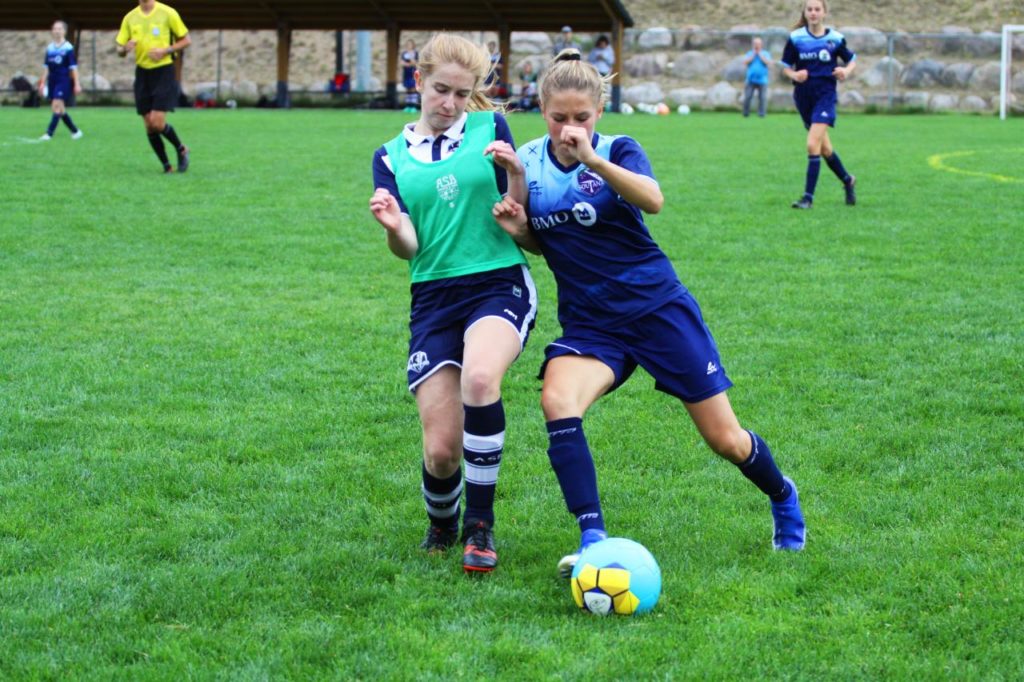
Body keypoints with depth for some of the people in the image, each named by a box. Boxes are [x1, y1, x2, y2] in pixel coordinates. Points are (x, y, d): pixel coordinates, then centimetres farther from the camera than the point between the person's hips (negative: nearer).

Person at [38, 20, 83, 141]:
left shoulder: (68, 48, -4)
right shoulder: (49, 48, 10)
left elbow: (73, 67, -4)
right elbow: (46, 67, 16)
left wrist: (77, 84, -7)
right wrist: (43, 83, 15)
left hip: (64, 81, -6)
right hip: (52, 81, 6)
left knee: (57, 106, -15)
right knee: (60, 109, 8)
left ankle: (49, 133, -18)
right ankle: (75, 131, 21)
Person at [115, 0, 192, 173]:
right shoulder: (130, 18, 5)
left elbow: (187, 40, 0)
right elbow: (120, 50, 10)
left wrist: (165, 50, -15)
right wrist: (125, 48, -15)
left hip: (163, 72, -4)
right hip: (142, 73, 4)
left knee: (157, 123, -13)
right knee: (149, 126, 2)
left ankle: (181, 150, 13)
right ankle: (166, 166, 15)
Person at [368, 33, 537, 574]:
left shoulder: (491, 129, 4)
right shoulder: (392, 157, 9)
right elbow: (409, 248, -2)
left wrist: (515, 175, -17)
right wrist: (393, 228, -24)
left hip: (500, 285, -2)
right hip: (434, 297, 2)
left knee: (479, 377, -35)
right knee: (440, 451, -7)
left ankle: (480, 526, -18)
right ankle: (441, 526, 29)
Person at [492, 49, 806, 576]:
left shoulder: (618, 150, -10)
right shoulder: (528, 161, 2)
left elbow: (653, 200, -32)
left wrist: (594, 160, -45)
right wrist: (517, 229, -7)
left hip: (658, 307, -3)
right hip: (588, 323, 3)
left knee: (725, 440, 4)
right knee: (556, 401, -30)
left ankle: (782, 496, 37)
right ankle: (593, 542, -29)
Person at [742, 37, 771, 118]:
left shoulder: (765, 54, 8)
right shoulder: (749, 54, 12)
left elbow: (768, 62, -9)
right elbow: (745, 62, -4)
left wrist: (760, 54, -3)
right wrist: (753, 54, -2)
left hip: (762, 80, -1)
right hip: (751, 80, 1)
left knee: (762, 98, -6)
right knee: (747, 97, -6)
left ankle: (761, 113, 1)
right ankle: (746, 113, 3)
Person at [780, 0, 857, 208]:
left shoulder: (835, 38, -2)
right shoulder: (795, 38, 0)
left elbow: (852, 60, 11)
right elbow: (786, 67, 5)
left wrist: (846, 71, -10)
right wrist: (794, 75, -17)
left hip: (825, 94, -3)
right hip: (803, 95, 3)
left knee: (813, 144, -17)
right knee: (824, 147, 14)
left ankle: (808, 196, -15)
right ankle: (847, 180, 38)